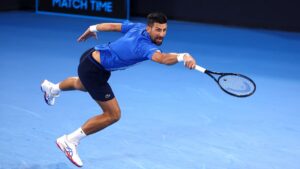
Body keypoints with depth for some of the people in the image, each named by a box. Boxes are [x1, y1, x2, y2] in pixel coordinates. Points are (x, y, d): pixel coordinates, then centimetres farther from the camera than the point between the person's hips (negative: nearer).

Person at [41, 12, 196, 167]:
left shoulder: (139, 27, -9)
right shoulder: (145, 45, -35)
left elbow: (112, 25, 6)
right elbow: (162, 58, -57)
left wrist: (92, 29, 22)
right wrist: (183, 56, -74)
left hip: (93, 54, 10)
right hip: (93, 70, -10)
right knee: (113, 115, -8)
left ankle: (52, 88, 76)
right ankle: (69, 141, 4)